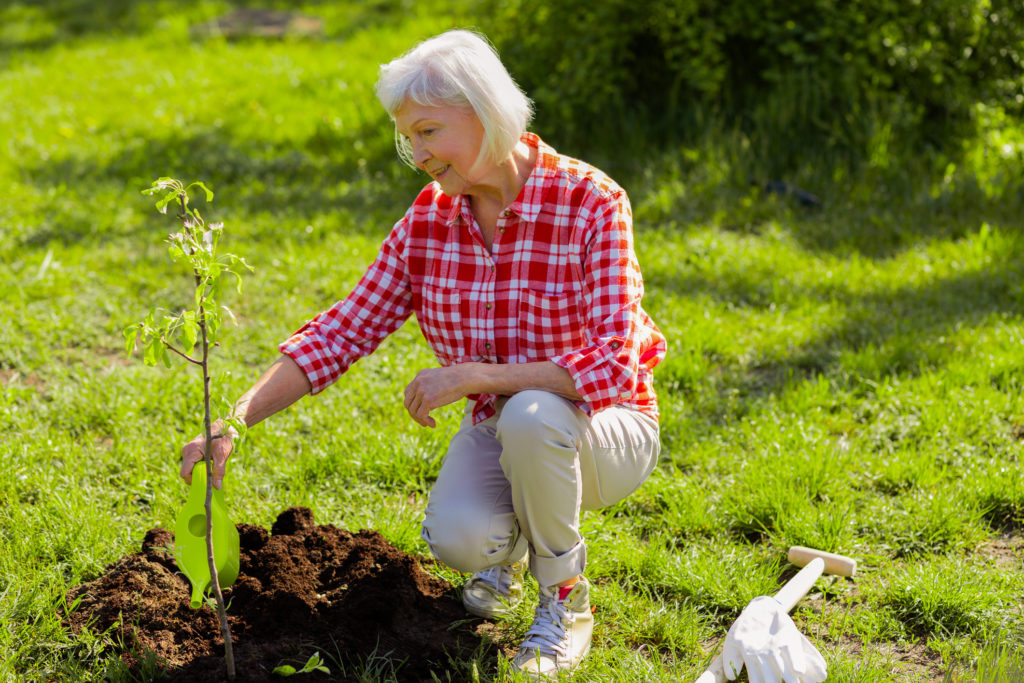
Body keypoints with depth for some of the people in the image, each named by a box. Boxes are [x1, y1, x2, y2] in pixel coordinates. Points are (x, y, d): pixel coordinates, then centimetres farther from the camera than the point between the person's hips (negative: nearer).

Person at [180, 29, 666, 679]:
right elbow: (341, 332, -7)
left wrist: (473, 375, -34)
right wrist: (233, 422, -18)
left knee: (531, 416, -37)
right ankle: (508, 542, 11)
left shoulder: (591, 203, -21)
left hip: (605, 430, -3)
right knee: (456, 539, -28)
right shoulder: (430, 219, -6)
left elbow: (612, 367, -30)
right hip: (497, 430, 3)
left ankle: (567, 598, -10)